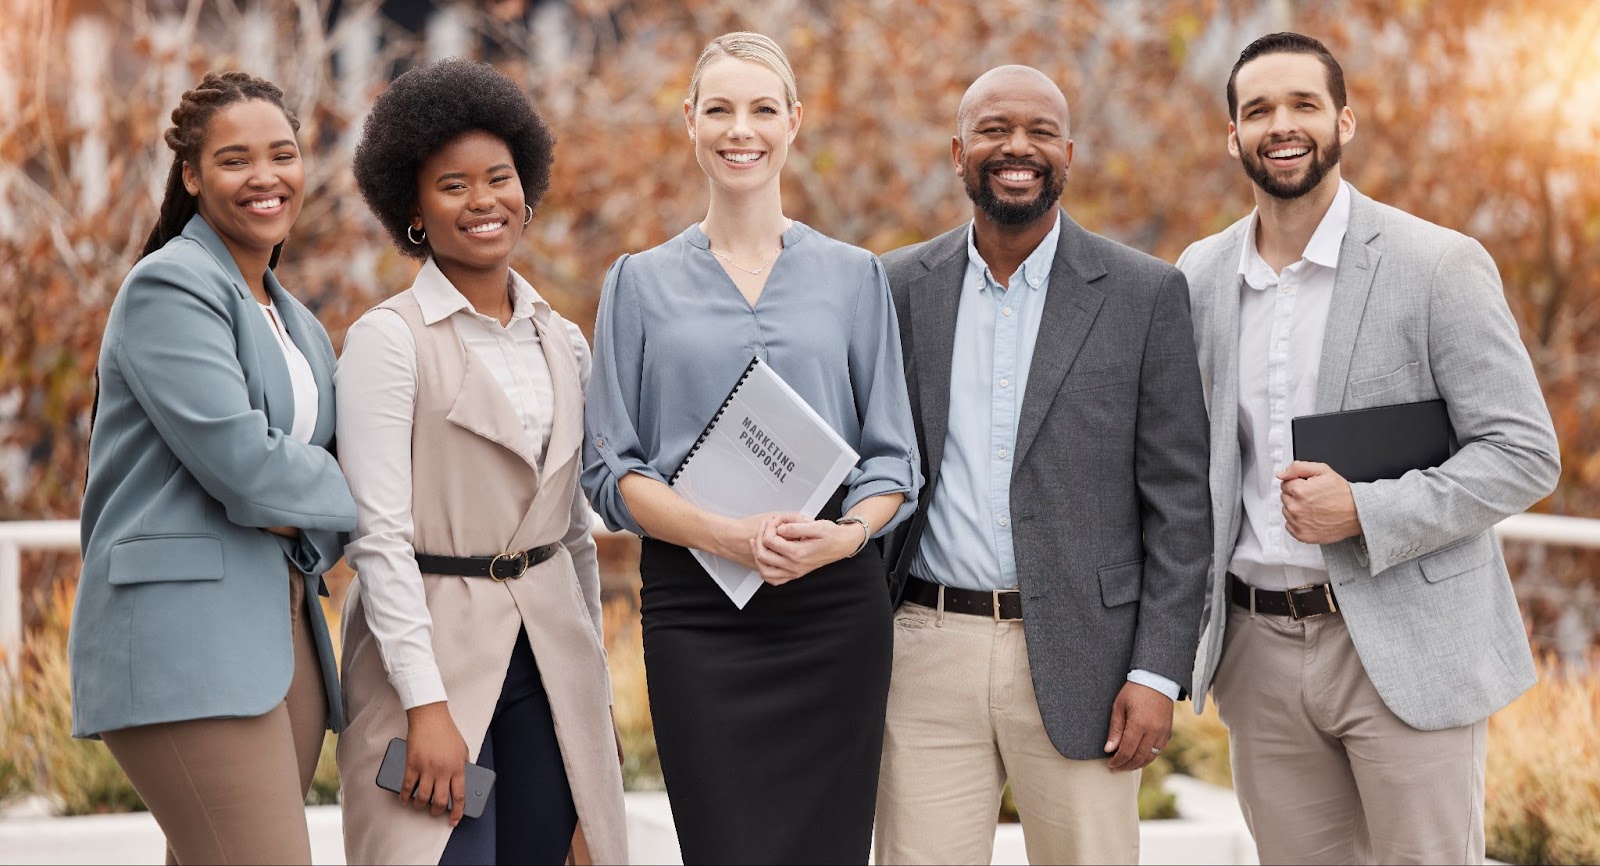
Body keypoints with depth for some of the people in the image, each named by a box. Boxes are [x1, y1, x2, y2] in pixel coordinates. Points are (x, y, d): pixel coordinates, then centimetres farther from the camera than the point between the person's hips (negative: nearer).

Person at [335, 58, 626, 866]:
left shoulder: (561, 342, 12)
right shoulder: (388, 338, -6)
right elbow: (377, 532, -12)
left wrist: (596, 687, 15)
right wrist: (426, 703, -18)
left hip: (551, 651, 5)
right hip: (432, 644, -5)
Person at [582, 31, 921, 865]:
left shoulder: (853, 276, 10)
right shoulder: (641, 283, 8)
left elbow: (893, 459, 9)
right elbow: (610, 470, 2)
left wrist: (846, 532, -14)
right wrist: (728, 534, -15)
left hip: (834, 604, 1)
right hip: (696, 606, -1)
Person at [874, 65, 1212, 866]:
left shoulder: (1146, 295, 2)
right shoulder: (898, 288, 8)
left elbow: (1178, 500, 0)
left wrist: (1157, 672, -7)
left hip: (1077, 662, -1)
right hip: (927, 654, 1)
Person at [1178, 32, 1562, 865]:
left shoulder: (1440, 266, -6)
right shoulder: (1202, 275, 9)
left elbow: (1525, 453, -8)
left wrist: (1365, 512, -18)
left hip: (1402, 645, -4)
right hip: (1259, 649, 4)